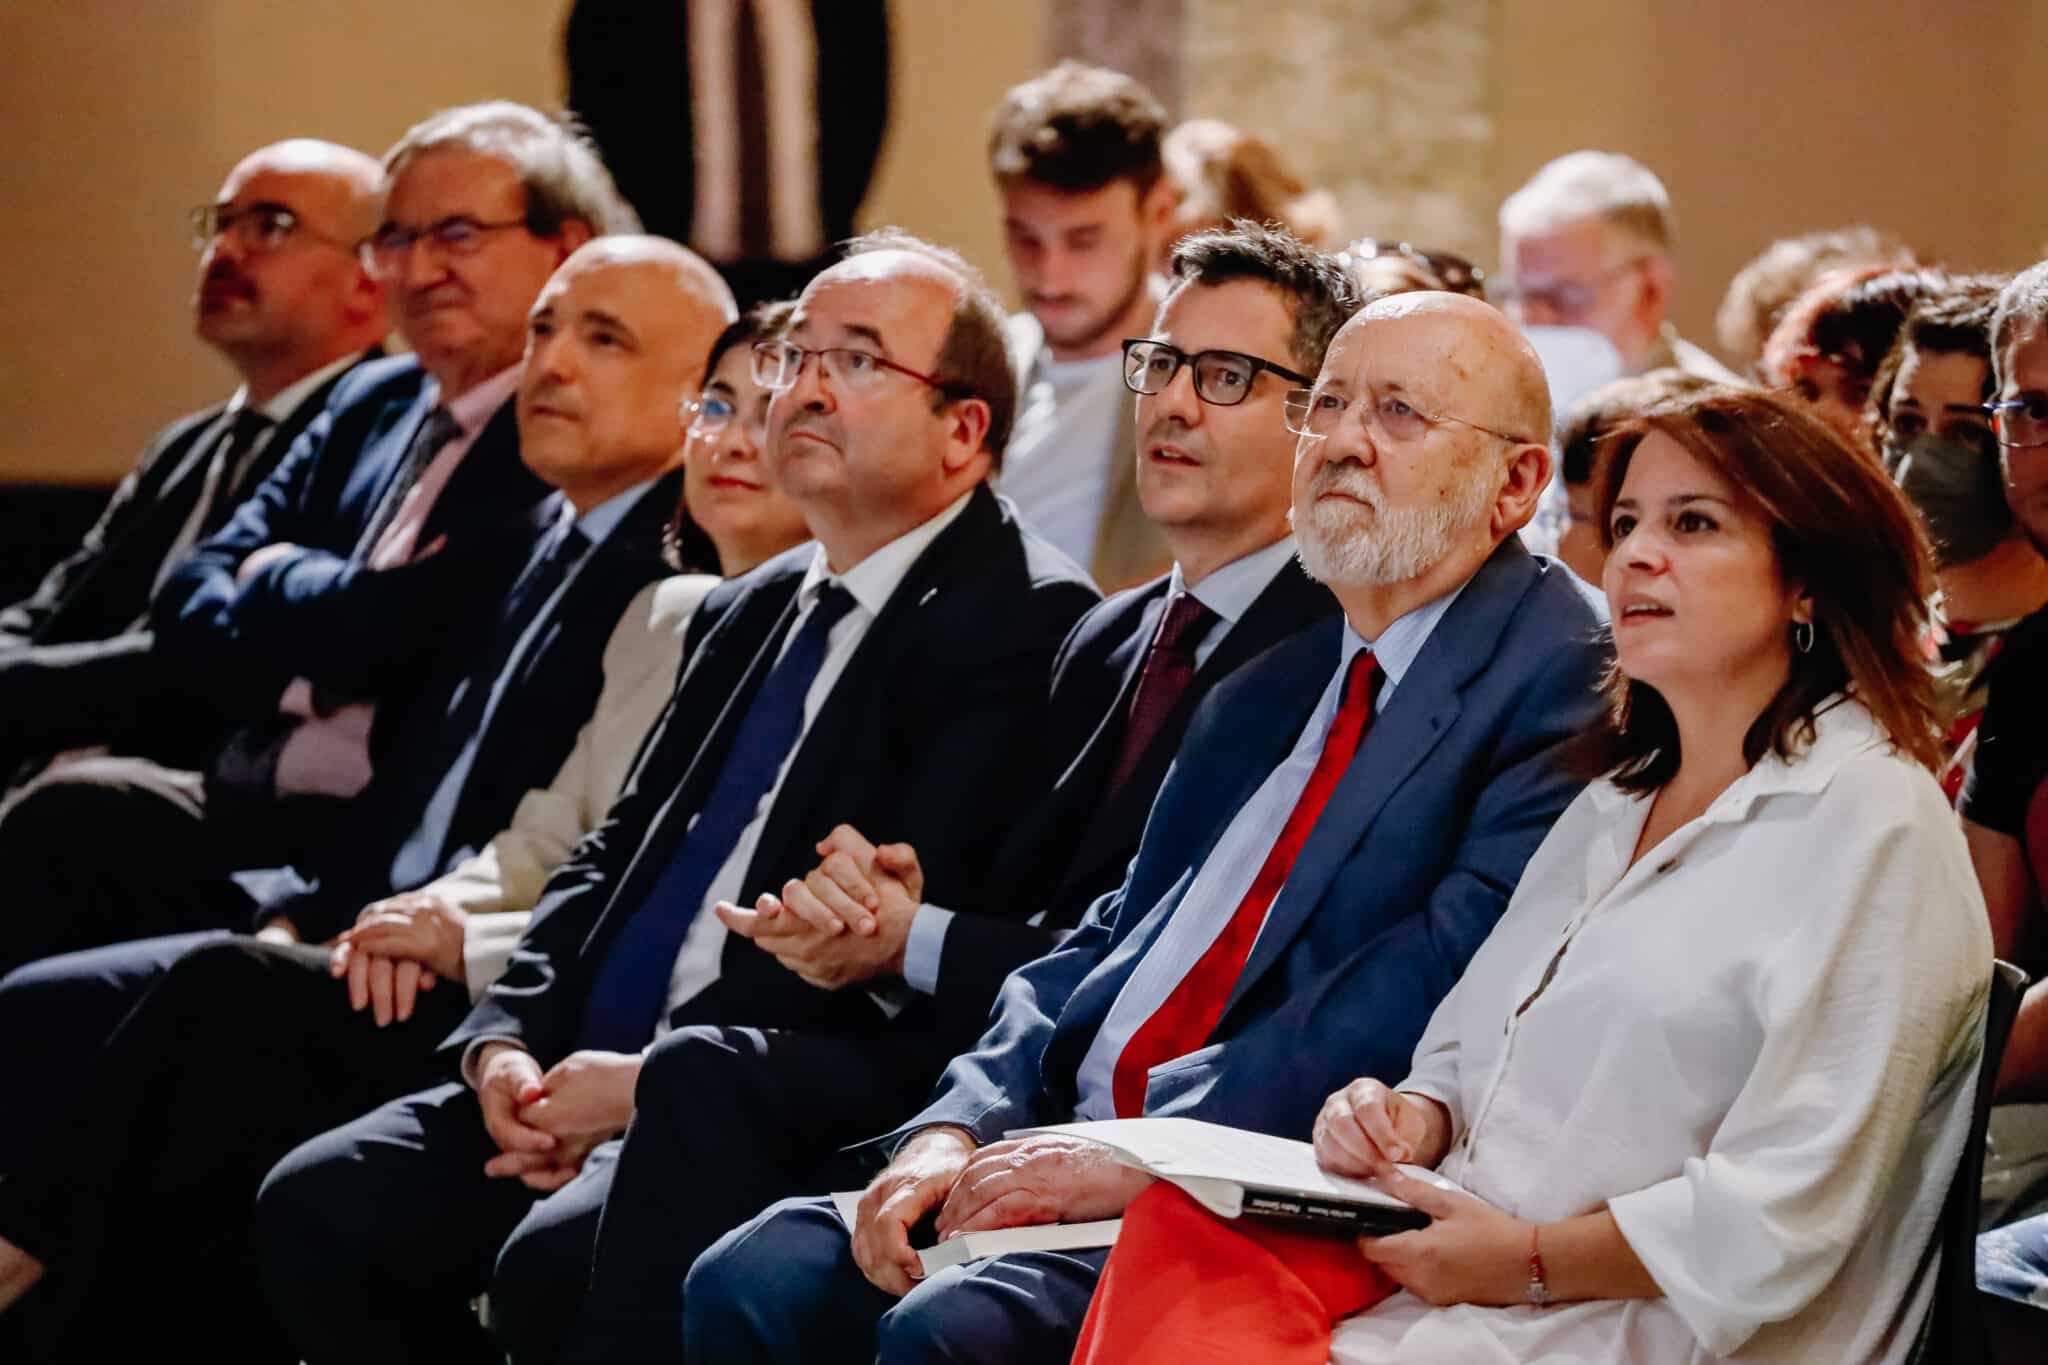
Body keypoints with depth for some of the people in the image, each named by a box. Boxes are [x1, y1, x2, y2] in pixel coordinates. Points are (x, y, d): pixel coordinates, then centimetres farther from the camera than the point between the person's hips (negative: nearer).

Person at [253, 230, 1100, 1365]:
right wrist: (504, 1038, 2)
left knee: (556, 1256, -32)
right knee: (318, 1205, -9)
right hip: (585, 1068, 8)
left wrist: (654, 1078, -16)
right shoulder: (748, 614, 23)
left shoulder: (1024, 619, -6)